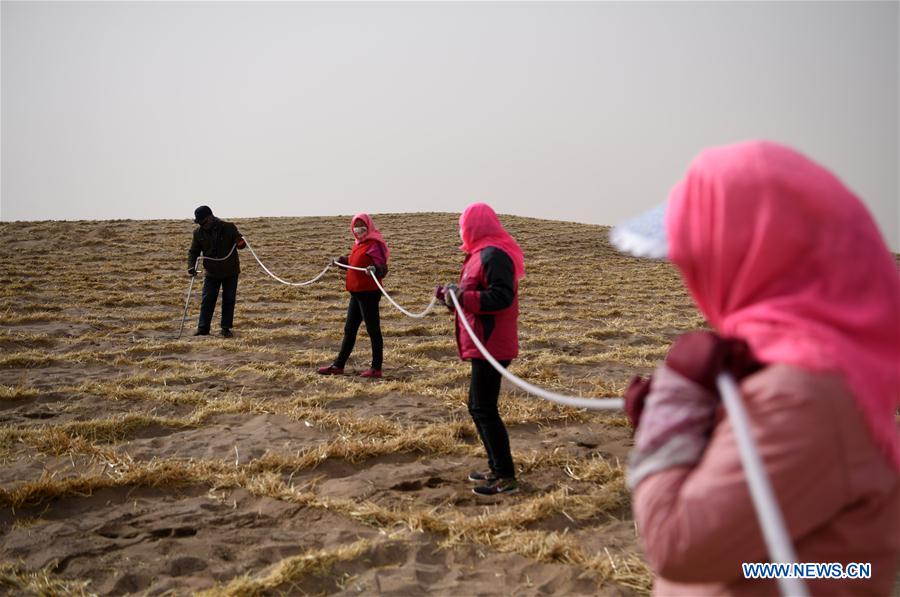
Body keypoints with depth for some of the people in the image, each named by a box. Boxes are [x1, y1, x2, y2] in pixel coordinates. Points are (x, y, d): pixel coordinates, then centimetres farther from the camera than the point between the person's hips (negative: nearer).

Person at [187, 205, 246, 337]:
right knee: (207, 300, 1)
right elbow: (193, 252, 5)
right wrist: (191, 266, -12)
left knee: (229, 300, 4)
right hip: (211, 272, 2)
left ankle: (226, 328, 13)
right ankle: (203, 328, 9)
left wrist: (240, 243, -27)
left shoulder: (228, 228, -11)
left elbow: (240, 243, -2)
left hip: (230, 272, -2)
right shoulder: (198, 232, -3)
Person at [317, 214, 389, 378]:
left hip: (369, 293, -9)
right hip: (356, 293, 9)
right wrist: (343, 260, 19)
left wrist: (375, 270, -38)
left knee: (373, 330, -1)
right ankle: (338, 366, 23)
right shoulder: (358, 244, 14)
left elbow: (383, 269, -18)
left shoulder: (375, 244, -12)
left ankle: (376, 368, 8)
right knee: (349, 330, 15)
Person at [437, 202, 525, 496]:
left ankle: (506, 477, 0)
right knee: (479, 408, 17)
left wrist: (461, 296, -25)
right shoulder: (485, 253, 17)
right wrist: (451, 294, 18)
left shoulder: (493, 255, -16)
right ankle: (496, 468, 25)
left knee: (484, 410, -7)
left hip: (490, 346, -11)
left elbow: (501, 297, -26)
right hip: (484, 345, 11)